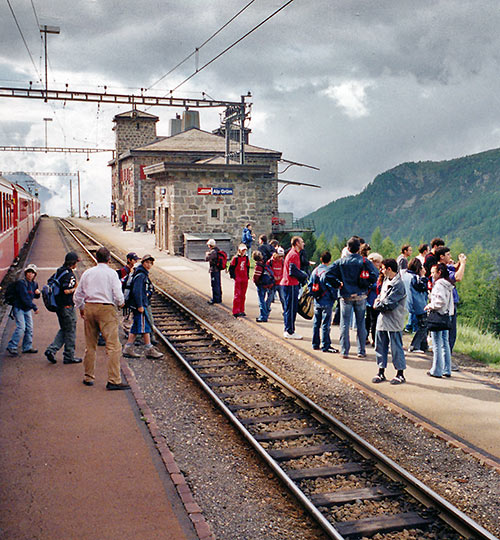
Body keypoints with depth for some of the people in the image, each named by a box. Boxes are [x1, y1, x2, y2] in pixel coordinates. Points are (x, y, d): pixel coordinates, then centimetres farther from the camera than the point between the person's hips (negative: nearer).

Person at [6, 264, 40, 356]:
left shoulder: (34, 284, 7)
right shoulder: (21, 283, -16)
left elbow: (35, 296, 20)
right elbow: (25, 297, -24)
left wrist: (38, 293, -4)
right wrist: (34, 307, -23)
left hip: (27, 309, 8)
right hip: (19, 308, -7)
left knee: (29, 328, 7)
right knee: (21, 327, -16)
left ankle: (27, 347, 16)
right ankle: (11, 347, -10)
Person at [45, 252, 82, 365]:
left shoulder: (59, 271, 9)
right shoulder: (69, 274, -18)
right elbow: (66, 291, -26)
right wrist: (76, 288, -7)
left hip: (58, 305, 9)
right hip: (67, 307, -9)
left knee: (63, 329, 19)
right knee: (70, 331, 2)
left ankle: (51, 349, 6)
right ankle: (69, 357, 9)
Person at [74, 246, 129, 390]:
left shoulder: (87, 273, 9)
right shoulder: (111, 273, -6)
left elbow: (77, 295, 13)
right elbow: (118, 296, -10)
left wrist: (81, 308, 28)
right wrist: (120, 303, 10)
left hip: (89, 308, 6)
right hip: (106, 309, -6)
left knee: (90, 345, 16)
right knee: (113, 346, -6)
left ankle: (88, 377, 25)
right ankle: (113, 381, -12)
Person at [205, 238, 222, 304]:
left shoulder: (213, 251, -19)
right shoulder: (217, 250, 10)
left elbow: (207, 259, -23)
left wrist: (207, 253, -4)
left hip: (213, 270, -10)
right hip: (218, 270, 10)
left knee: (214, 285, -5)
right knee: (218, 285, 15)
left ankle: (215, 299, -1)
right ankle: (219, 298, 24)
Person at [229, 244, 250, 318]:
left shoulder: (246, 257, 8)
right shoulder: (235, 258, -7)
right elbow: (231, 268, -4)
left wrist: (247, 275, 11)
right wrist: (233, 276, -8)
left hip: (245, 279, 5)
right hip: (238, 279, -5)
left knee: (243, 295, 8)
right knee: (237, 295, -6)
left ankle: (242, 311, 15)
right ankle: (236, 312, -3)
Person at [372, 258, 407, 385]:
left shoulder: (398, 284, -17)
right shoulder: (386, 280, 12)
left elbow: (389, 304, -21)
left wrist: (377, 305, -6)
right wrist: (378, 300, -2)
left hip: (394, 322, -9)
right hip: (382, 320, 9)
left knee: (396, 348, 0)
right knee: (380, 346, 12)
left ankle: (400, 374, 10)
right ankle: (381, 373, 21)